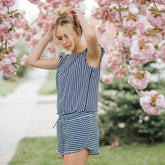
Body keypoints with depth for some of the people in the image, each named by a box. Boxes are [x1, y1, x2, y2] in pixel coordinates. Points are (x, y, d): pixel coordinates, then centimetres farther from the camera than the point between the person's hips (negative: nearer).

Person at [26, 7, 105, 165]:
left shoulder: (91, 55, -5)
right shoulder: (63, 59, 17)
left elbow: (91, 36, -28)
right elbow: (32, 60, 20)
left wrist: (81, 18, -8)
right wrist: (48, 36, 14)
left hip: (81, 123, -8)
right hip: (63, 122, 8)